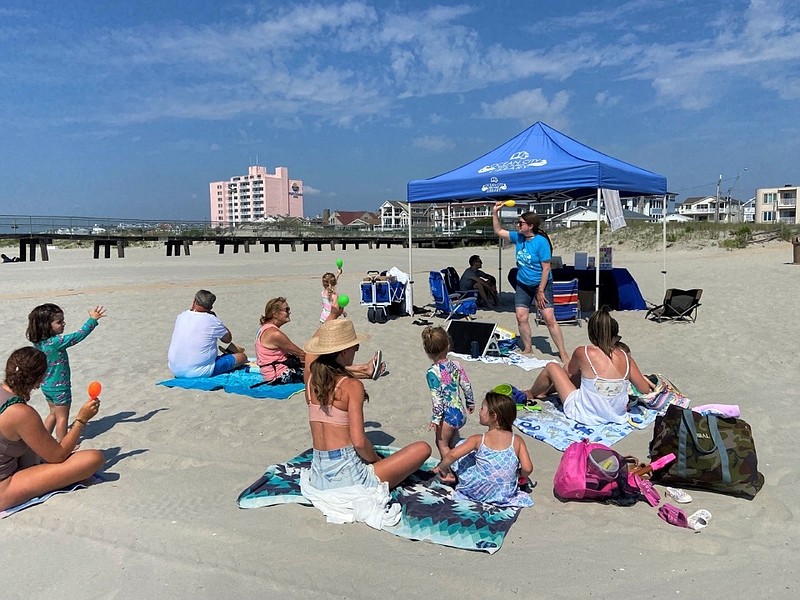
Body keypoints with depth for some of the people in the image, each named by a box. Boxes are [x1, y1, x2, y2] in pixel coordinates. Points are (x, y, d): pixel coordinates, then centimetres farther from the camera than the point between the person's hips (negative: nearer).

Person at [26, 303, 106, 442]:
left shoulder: (38, 342, -3)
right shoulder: (57, 342, -28)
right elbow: (78, 336, -28)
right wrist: (92, 320, -25)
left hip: (46, 385, 8)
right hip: (59, 387, -7)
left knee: (54, 413, 25)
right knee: (62, 417, 9)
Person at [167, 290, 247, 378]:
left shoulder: (181, 316, 3)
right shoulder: (212, 321, -13)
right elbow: (228, 339, 5)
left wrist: (191, 309, 19)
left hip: (175, 370, 6)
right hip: (201, 372, -6)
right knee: (242, 356, 2)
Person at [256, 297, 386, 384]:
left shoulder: (266, 328, 10)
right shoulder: (275, 334, -23)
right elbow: (301, 354, -14)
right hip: (279, 376, -10)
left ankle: (366, 369, 2)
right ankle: (367, 371, -4)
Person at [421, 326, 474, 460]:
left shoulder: (433, 372, -19)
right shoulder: (456, 365, -2)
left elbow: (437, 397, -20)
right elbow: (467, 386, 5)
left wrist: (435, 418, -13)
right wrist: (470, 403, 20)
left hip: (448, 415, -6)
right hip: (460, 412, 7)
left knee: (442, 444, 13)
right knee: (452, 444, 23)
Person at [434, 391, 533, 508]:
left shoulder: (479, 440, -13)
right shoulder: (517, 441, -8)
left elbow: (452, 455, -20)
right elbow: (527, 469, -12)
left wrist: (442, 468, 0)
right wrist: (519, 475, 11)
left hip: (477, 492, -2)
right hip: (506, 494, 3)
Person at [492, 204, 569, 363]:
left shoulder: (541, 242, -19)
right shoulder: (518, 237, 0)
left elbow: (546, 268, -19)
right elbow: (498, 231, 12)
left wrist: (540, 291, -19)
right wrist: (495, 212, 0)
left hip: (541, 284, -6)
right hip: (522, 284, 6)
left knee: (549, 318, -11)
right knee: (521, 317, 2)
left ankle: (563, 353, -4)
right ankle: (528, 349, 19)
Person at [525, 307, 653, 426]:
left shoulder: (582, 353, -18)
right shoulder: (625, 357, -9)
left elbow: (569, 373, 3)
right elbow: (645, 389, -3)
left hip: (586, 415, -5)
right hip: (617, 414, 5)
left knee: (551, 367, 12)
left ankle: (530, 394, 41)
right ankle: (546, 391, 48)